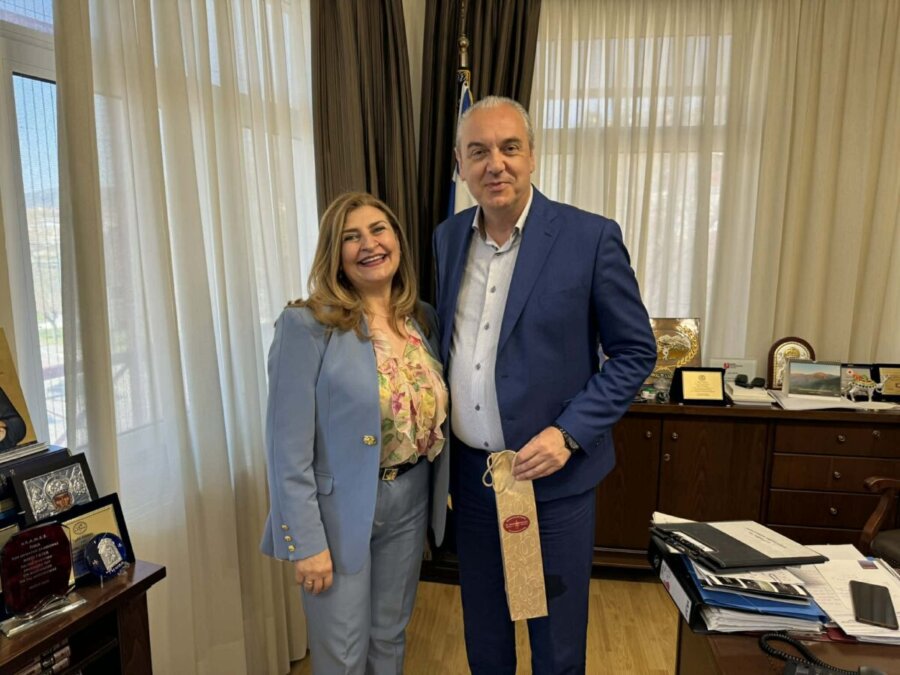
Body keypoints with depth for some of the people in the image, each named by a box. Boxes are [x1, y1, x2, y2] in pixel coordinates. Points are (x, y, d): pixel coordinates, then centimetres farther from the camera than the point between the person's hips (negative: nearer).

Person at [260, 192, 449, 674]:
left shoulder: (423, 319, 2)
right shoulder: (307, 326, -16)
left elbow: (435, 414, 8)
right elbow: (288, 445, -16)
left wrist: (439, 492, 2)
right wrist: (306, 540, -16)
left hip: (410, 500, 5)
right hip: (339, 507, -5)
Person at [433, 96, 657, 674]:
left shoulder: (591, 237, -13)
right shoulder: (447, 238, 2)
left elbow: (635, 351, -8)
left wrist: (568, 433, -18)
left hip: (553, 473, -3)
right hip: (469, 471, 4)